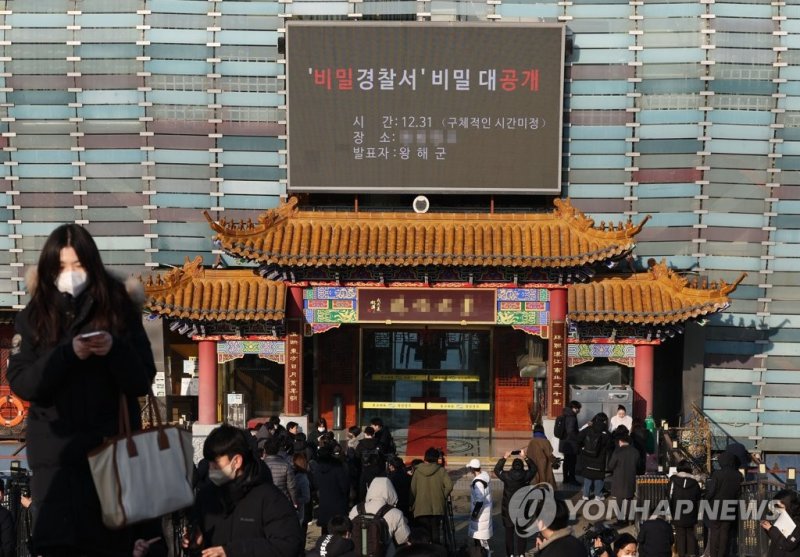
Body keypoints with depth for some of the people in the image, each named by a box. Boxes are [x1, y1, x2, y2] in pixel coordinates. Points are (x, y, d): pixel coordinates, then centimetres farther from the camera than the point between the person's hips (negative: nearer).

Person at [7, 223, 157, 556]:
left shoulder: (119, 310, 5)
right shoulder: (33, 318, 8)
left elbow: (142, 382, 2)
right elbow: (21, 384, -1)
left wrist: (115, 349, -17)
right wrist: (68, 353, -15)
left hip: (113, 445, 0)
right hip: (57, 450, 0)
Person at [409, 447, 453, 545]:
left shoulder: (417, 471, 0)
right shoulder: (441, 470, -2)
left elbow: (413, 489, 0)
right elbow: (449, 486, -12)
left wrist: (411, 505, 11)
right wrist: (443, 497, 4)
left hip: (421, 508, 0)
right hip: (437, 507, 0)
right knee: (436, 532, 9)